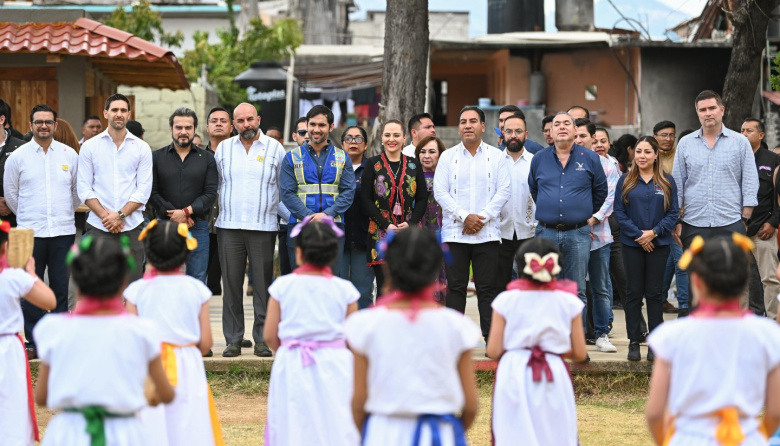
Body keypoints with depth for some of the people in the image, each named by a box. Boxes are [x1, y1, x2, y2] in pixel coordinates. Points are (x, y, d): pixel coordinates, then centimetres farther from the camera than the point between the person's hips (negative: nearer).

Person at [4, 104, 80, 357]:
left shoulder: (70, 155, 6)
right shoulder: (18, 156, 2)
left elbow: (78, 191, 16)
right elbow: (11, 193, 12)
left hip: (63, 232, 1)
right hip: (31, 232, -1)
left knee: (61, 287, 2)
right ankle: (33, 341, 7)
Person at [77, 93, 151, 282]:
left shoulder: (142, 148, 7)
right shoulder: (89, 147, 7)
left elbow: (143, 190, 2)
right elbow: (84, 189, 3)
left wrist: (120, 215, -10)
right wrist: (105, 215, -10)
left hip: (131, 226, 0)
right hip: (98, 227, 0)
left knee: (132, 284, -2)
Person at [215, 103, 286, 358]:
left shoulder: (274, 148, 5)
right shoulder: (223, 148, 10)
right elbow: (215, 185, 16)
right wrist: (218, 211, 9)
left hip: (264, 227, -1)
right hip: (229, 227, 2)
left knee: (263, 284, -1)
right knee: (231, 284, 2)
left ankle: (262, 339, 4)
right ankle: (233, 339, 7)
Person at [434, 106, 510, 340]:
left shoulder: (496, 156, 7)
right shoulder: (447, 157, 8)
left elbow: (504, 190, 0)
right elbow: (440, 192, 1)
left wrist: (482, 218, -11)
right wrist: (464, 216, -11)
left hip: (487, 233, -1)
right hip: (454, 232, 1)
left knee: (488, 287, -1)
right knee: (455, 286, 0)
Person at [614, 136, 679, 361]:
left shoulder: (667, 182, 4)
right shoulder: (626, 181, 3)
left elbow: (673, 212, 1)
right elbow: (619, 212, -1)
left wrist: (654, 232, -12)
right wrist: (638, 234, -11)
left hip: (659, 244, 0)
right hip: (632, 244, 0)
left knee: (654, 292, 2)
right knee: (633, 292, 2)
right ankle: (634, 341, 7)